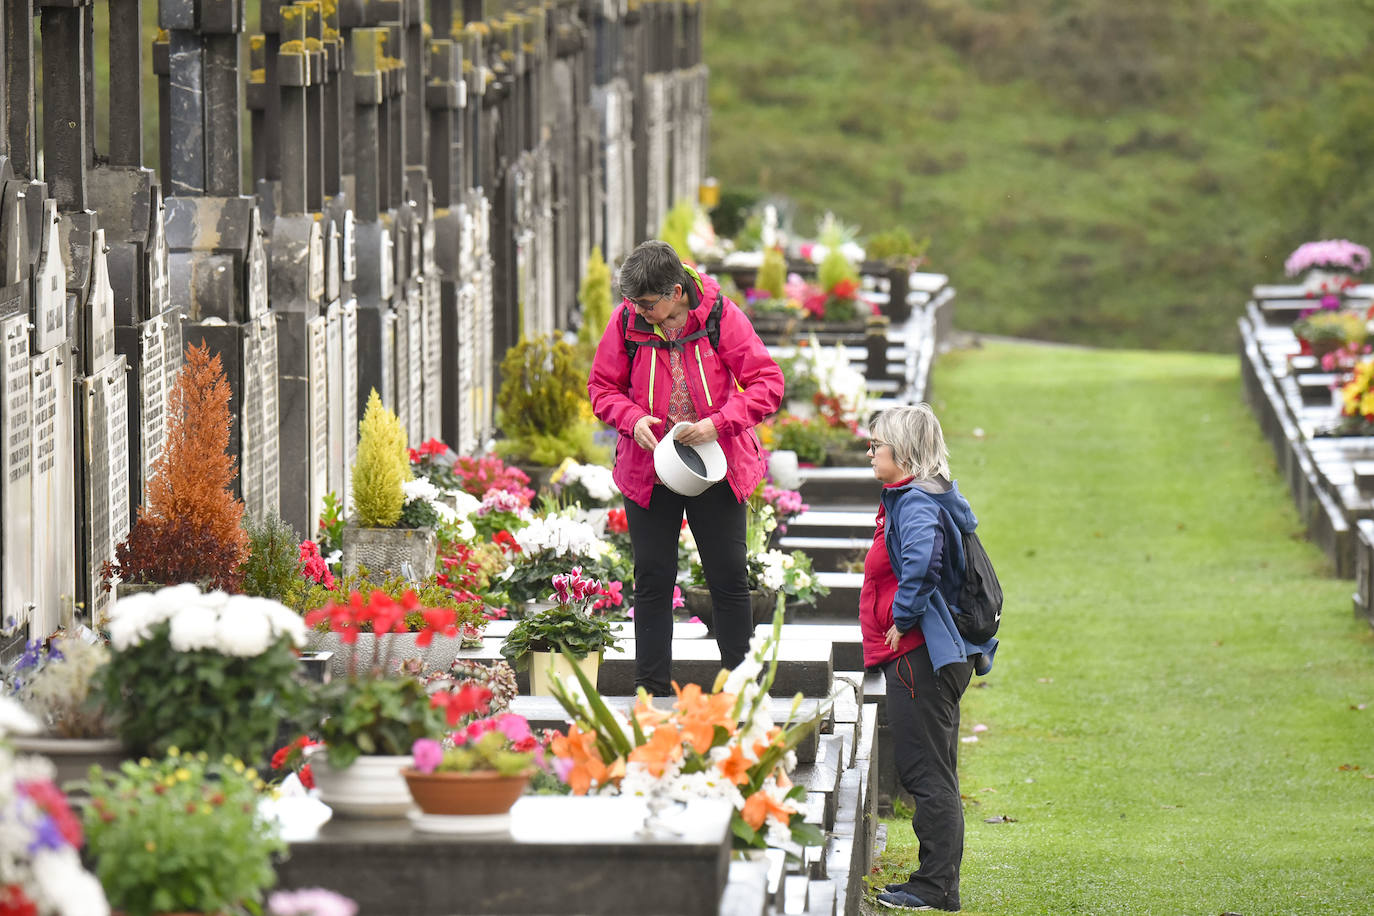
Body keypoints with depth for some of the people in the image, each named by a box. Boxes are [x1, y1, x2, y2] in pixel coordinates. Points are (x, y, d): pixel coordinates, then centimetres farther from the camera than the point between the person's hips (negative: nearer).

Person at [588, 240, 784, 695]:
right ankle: (652, 689, 12)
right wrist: (633, 418, -15)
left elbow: (768, 383, -10)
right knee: (652, 580, 4)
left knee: (729, 579, 4)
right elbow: (602, 386, 5)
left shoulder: (720, 316, -12)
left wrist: (720, 422, -23)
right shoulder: (626, 321, -6)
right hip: (648, 469, 1)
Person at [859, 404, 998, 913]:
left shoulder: (916, 503, -17)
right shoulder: (933, 497, 15)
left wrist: (903, 619, -23)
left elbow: (921, 562, -36)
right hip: (939, 654, 11)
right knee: (929, 774, 15)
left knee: (927, 773, -7)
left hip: (918, 656, -11)